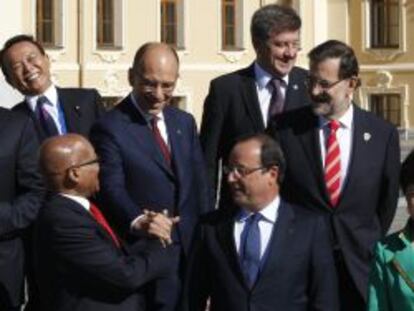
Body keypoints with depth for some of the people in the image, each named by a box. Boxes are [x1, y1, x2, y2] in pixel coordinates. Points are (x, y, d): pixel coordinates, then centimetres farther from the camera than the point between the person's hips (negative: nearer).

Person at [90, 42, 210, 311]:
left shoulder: (185, 122, 11)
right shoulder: (110, 128, -10)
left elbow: (199, 184, 13)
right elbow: (113, 189, -19)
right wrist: (137, 222, -38)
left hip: (192, 247, 6)